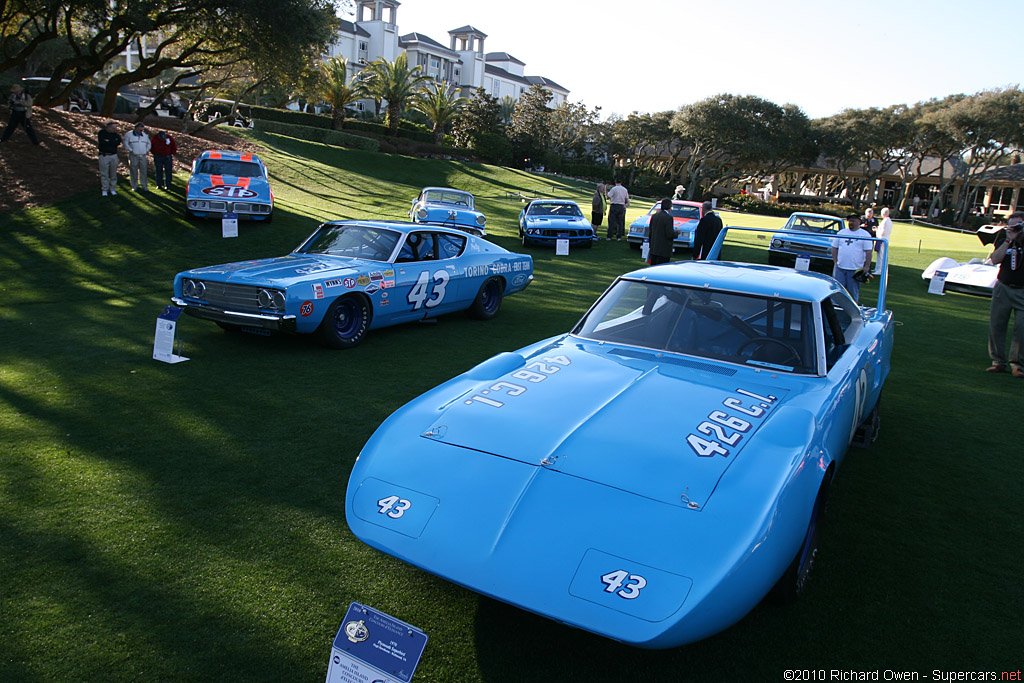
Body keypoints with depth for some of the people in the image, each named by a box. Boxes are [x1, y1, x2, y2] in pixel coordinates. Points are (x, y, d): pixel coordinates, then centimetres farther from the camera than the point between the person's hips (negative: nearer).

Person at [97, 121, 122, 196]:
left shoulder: (115, 134, 6)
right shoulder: (102, 132, -3)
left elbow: (119, 142, -11)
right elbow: (102, 141, -18)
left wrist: (107, 142, -13)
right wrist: (113, 142, -13)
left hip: (113, 156, 3)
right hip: (104, 156, -3)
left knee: (113, 173, 6)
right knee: (104, 173, 1)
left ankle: (113, 189, 15)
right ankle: (105, 190, 8)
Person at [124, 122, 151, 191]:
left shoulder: (145, 135, 13)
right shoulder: (129, 135, -1)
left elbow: (149, 143, 25)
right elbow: (125, 144, -2)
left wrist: (147, 150, 12)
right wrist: (131, 150, -9)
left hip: (143, 156, 3)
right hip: (133, 156, -3)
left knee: (144, 171, 0)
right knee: (134, 172, 0)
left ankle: (144, 186, 7)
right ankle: (134, 186, 8)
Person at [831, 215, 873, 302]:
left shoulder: (865, 235, 2)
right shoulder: (841, 233, 11)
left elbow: (868, 252, -1)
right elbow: (834, 248, 13)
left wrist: (867, 266, -8)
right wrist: (835, 262, 3)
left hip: (856, 269, -3)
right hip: (840, 268, 3)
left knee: (853, 292, 2)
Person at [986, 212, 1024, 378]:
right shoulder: (1004, 240, 6)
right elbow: (995, 260, -8)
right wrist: (1009, 240, -13)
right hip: (1003, 288, 2)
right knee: (996, 326, 2)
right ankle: (998, 361, 12)